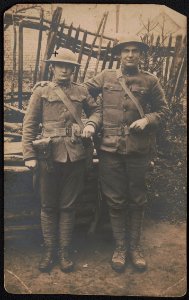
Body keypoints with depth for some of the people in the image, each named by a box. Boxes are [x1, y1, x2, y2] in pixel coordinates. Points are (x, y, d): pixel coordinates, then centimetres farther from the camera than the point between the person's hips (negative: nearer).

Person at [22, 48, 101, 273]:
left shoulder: (81, 92, 8)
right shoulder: (41, 91, 2)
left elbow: (96, 110, 20)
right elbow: (29, 124, 0)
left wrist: (91, 124, -3)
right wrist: (29, 155, -7)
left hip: (75, 156, 2)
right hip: (49, 155, -1)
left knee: (68, 206, 10)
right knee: (48, 206, 10)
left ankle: (64, 251, 23)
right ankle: (49, 250, 24)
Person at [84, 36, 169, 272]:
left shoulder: (150, 81, 5)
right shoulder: (105, 77, 6)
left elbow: (162, 110, 9)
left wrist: (147, 120, -10)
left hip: (138, 149, 0)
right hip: (110, 149, 0)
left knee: (137, 200, 10)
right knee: (115, 200, 8)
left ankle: (135, 246, 28)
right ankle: (120, 247, 24)